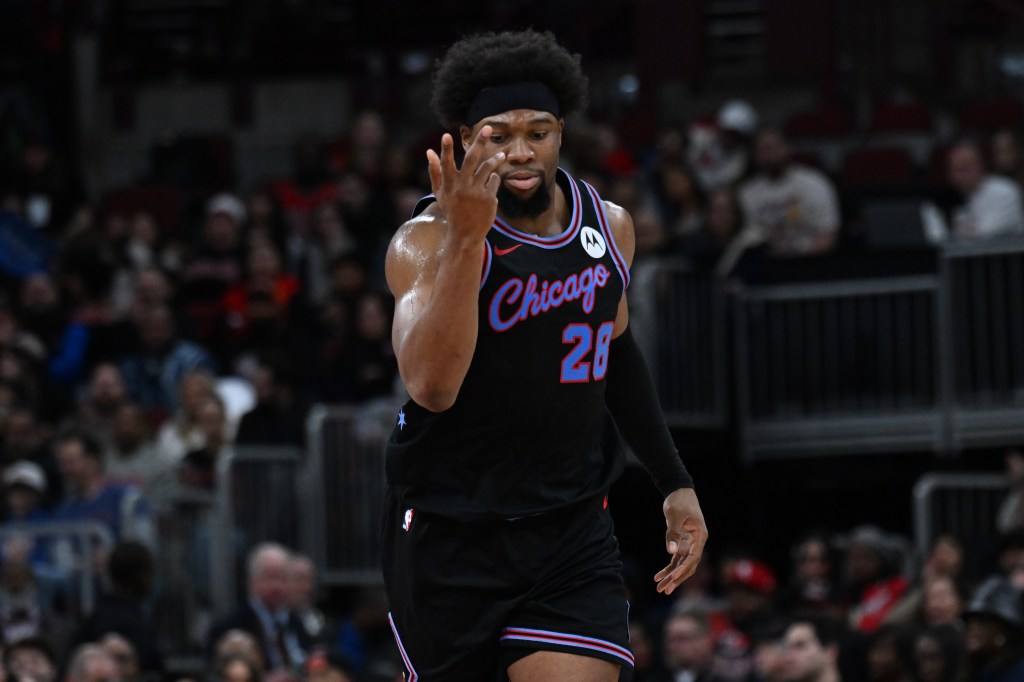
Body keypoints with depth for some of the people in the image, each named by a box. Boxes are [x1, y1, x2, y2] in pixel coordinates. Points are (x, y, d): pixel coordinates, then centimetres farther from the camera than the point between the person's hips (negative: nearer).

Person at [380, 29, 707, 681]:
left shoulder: (611, 226, 3)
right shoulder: (426, 242, -15)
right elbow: (432, 387, -32)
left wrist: (676, 482, 21)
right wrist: (466, 238, -39)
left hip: (572, 531, 3)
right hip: (449, 535, -3)